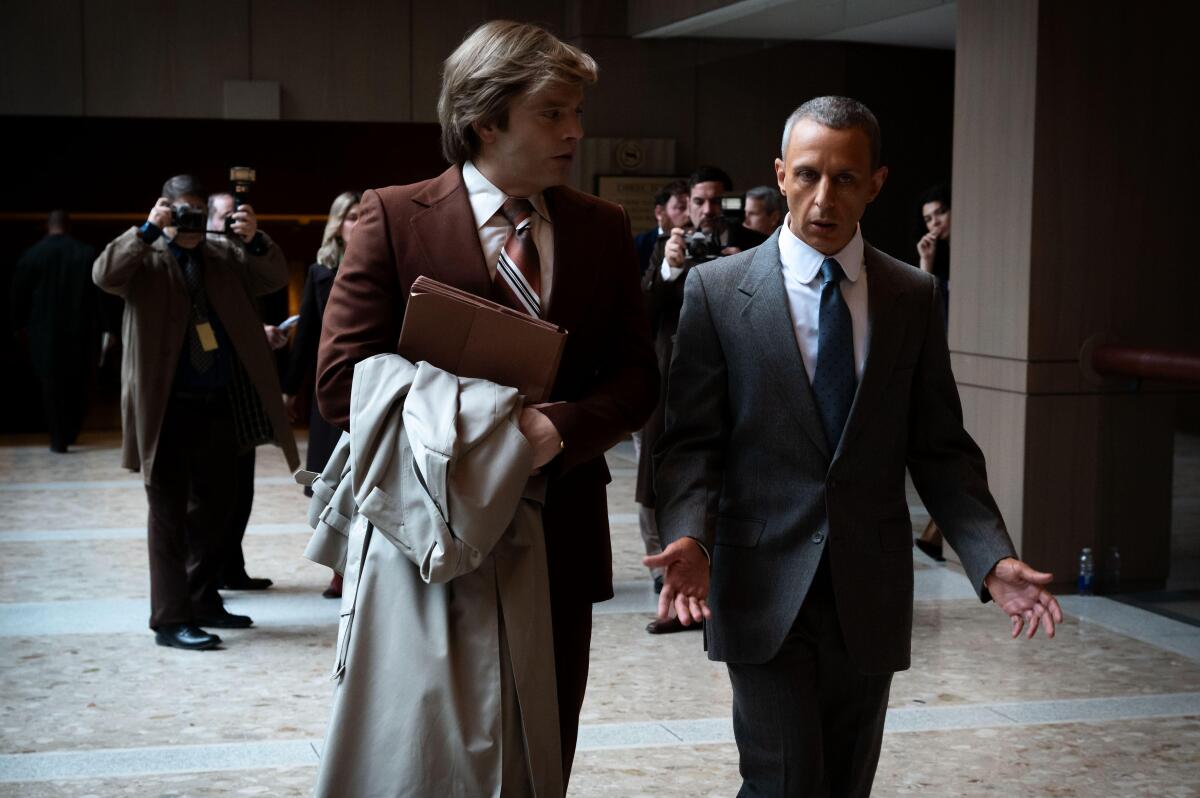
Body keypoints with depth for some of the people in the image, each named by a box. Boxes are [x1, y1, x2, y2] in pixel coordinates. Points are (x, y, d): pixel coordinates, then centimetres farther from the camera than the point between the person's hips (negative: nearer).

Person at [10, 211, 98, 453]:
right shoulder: (88, 254, -4)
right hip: (80, 333, 1)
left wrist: (19, 325, 11)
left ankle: (59, 439, 4)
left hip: (45, 333, -1)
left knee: (52, 387, 5)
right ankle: (71, 434, 20)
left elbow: (19, 297, 0)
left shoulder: (30, 256, -5)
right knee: (77, 386, 15)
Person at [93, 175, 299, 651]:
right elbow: (105, 275, -20)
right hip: (168, 409, -5)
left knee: (214, 511, 15)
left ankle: (204, 602, 29)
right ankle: (170, 620, 2)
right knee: (170, 514, -1)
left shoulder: (225, 256, 11)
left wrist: (255, 240, -16)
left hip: (222, 407, 5)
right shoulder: (145, 259, -2)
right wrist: (148, 230, -27)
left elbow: (275, 278, 2)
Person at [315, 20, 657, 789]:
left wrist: (561, 426, -17)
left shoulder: (605, 227, 5)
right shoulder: (395, 216, -6)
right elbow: (342, 380, -10)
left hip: (562, 535, 3)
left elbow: (636, 378, 4)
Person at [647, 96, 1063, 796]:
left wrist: (993, 559, -8)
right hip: (765, 588, -3)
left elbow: (941, 447, 5)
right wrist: (690, 536, -21)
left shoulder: (914, 296, 5)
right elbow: (693, 441, -3)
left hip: (871, 592, 3)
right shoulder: (719, 290, -2)